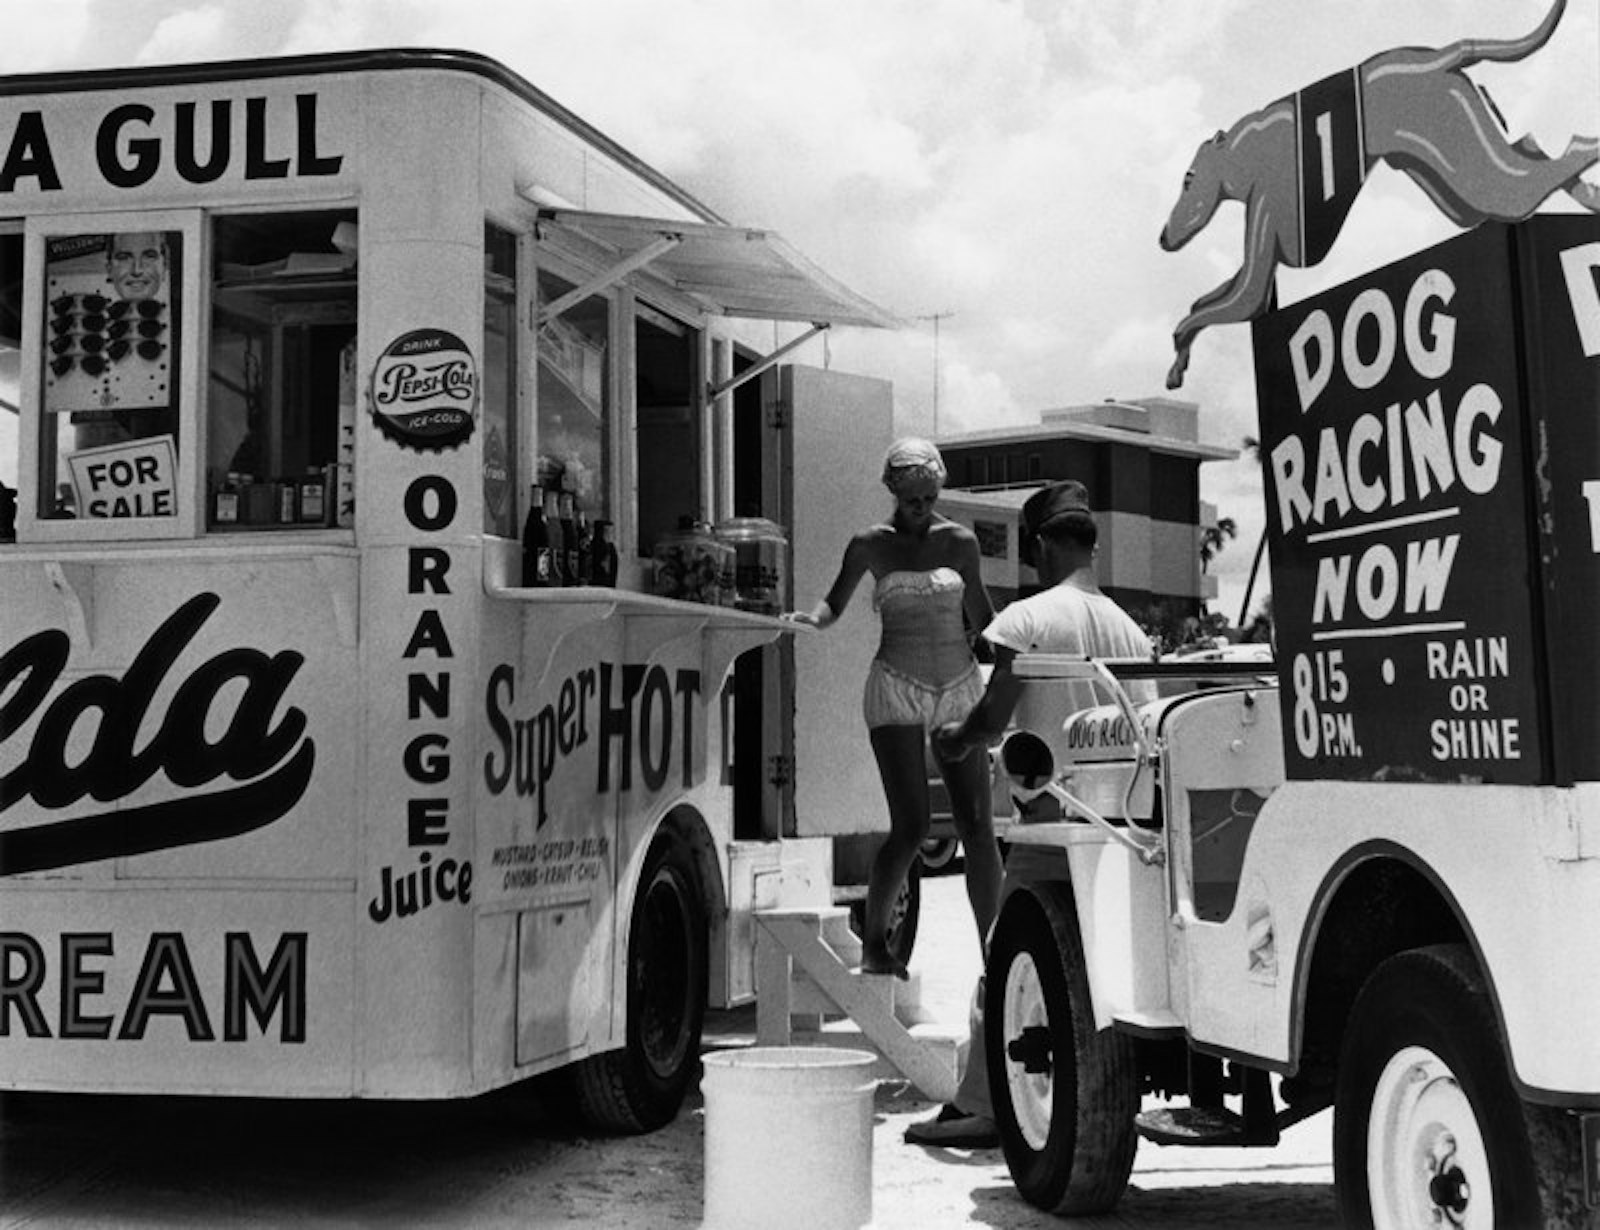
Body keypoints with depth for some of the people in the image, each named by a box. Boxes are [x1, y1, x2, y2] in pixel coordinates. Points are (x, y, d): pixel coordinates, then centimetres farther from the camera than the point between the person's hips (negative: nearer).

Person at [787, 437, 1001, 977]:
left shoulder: (959, 541, 6)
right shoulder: (870, 545, 2)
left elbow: (983, 618, 16)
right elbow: (834, 604, 13)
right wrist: (808, 618, -7)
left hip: (959, 689, 2)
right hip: (896, 689, -2)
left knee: (978, 826, -4)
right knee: (910, 827, -12)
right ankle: (873, 942, 6)